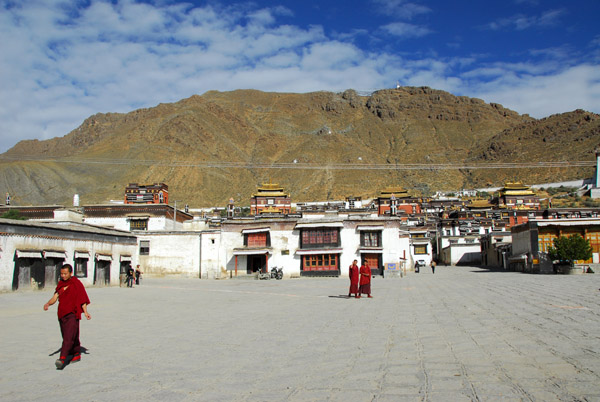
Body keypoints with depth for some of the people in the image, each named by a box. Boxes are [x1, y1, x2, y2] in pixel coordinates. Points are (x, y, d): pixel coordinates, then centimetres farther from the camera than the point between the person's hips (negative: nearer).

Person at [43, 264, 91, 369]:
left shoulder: (77, 284, -4)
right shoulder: (60, 283, 13)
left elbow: (82, 299, -5)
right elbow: (55, 296, 6)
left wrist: (85, 312, -14)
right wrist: (48, 303, -15)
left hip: (72, 314, -7)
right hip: (62, 314, 7)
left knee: (69, 337, -15)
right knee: (69, 337, 14)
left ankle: (62, 359, -23)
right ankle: (77, 354, 29)